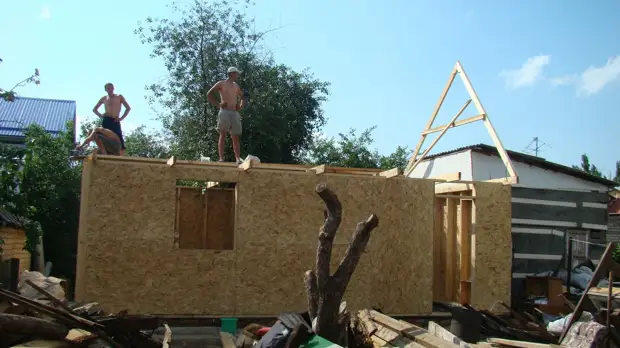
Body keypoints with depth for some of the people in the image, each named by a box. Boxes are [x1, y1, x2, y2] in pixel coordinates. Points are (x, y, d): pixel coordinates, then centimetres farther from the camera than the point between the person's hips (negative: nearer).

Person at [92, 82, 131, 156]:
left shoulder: (119, 97, 10)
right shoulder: (104, 99, 14)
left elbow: (128, 108, 8)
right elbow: (94, 109, 23)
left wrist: (121, 118, -2)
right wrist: (101, 116, 5)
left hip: (115, 121, -1)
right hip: (106, 121, 1)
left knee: (120, 140, -12)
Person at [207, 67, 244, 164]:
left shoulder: (236, 86, 19)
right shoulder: (221, 83, 4)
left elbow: (242, 97, 34)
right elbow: (209, 94, 2)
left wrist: (240, 105, 14)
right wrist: (218, 104, -6)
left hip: (235, 113, 5)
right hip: (224, 112, -5)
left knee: (235, 137, 0)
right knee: (222, 135, -10)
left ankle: (238, 159, -5)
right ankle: (221, 158, -14)